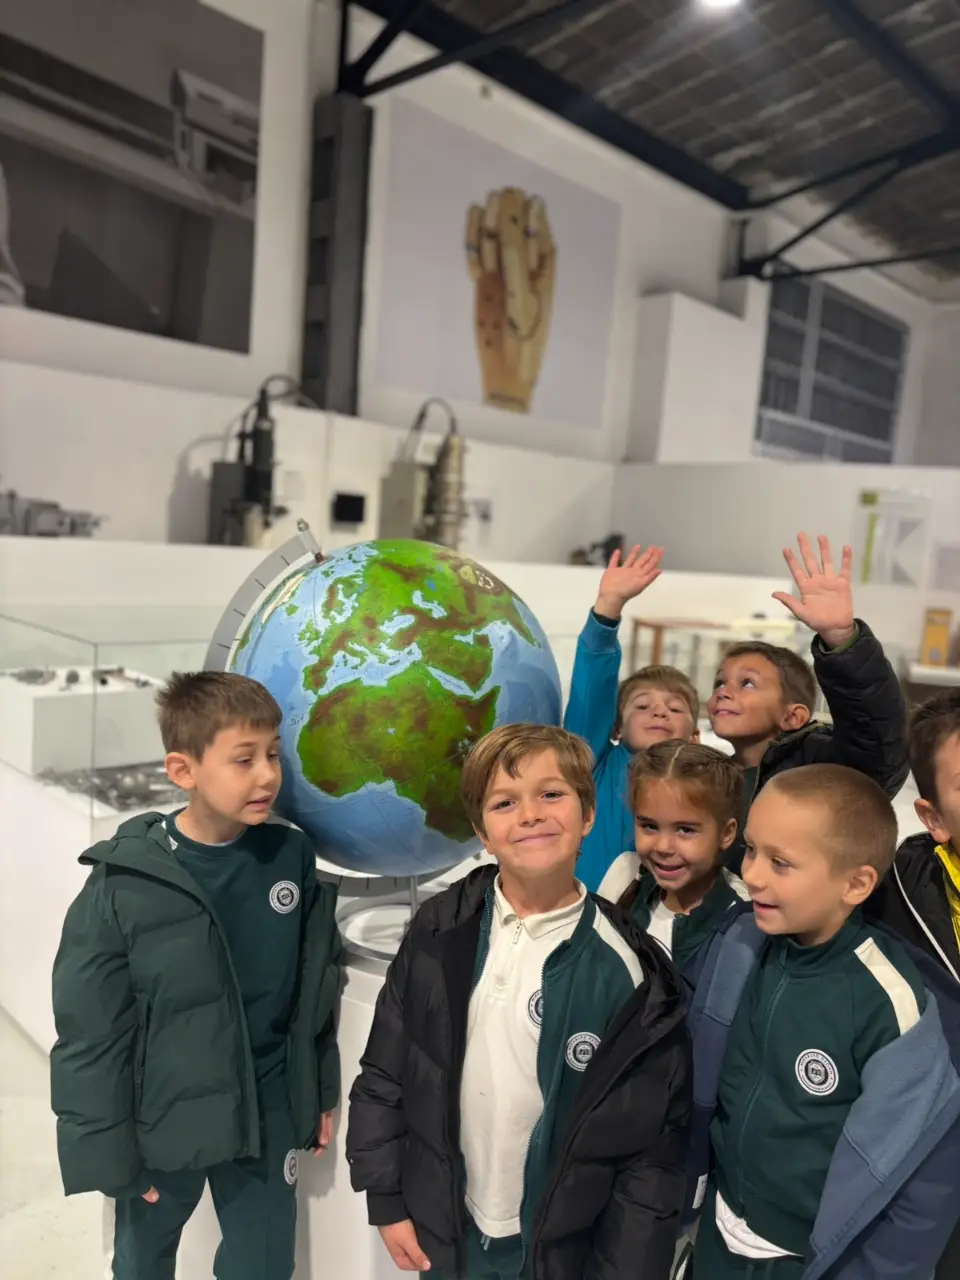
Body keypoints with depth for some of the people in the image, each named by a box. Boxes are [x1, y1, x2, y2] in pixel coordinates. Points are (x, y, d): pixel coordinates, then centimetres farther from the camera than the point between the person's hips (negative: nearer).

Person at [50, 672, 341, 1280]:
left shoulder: (292, 857, -9)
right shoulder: (125, 885, -20)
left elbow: (319, 987, 3)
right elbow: (90, 1036, -11)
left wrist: (322, 1092, 8)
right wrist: (109, 1152, -7)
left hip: (268, 1119, 2)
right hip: (162, 1128, -2)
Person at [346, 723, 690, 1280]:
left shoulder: (628, 969, -16)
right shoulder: (441, 933, -10)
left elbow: (654, 1145, -10)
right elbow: (383, 1074, -1)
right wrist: (386, 1197, 1)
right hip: (443, 1234, 2)